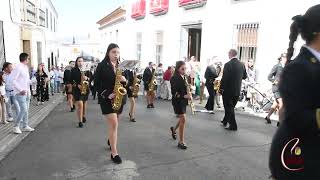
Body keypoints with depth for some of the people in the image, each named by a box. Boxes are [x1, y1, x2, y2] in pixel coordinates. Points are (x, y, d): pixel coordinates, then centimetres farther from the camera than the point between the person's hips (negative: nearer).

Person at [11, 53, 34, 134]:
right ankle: (16, 126, 4)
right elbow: (13, 80, -16)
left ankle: (25, 126, 20)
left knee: (26, 110, 11)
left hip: (27, 92, 8)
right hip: (20, 93, -8)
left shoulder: (26, 67, 13)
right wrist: (21, 90, -19)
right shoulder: (18, 67, -12)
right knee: (24, 109, -11)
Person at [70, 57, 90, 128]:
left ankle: (83, 116, 39)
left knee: (84, 104, 16)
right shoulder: (73, 70, 0)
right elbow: (71, 80, -3)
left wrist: (87, 78, -15)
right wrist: (77, 85, -17)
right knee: (80, 105, -12)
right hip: (77, 89, -3)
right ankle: (80, 121, -8)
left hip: (85, 89, 3)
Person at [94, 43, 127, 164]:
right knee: (114, 124, -10)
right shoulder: (102, 66, -7)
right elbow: (96, 84, -7)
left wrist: (125, 80, -13)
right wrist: (107, 94, -18)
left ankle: (111, 140, 45)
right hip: (107, 99, -5)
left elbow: (128, 81, 11)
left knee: (114, 123, 17)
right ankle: (114, 153, -1)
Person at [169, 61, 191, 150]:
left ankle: (174, 129, 49)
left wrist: (189, 95, -3)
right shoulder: (174, 78, -15)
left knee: (182, 118, 18)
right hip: (177, 101, -8)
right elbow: (174, 93, -18)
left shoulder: (184, 77, 7)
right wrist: (184, 96, -30)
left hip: (183, 101, 8)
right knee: (183, 119, -11)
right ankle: (181, 142, 0)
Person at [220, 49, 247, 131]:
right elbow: (244, 76, 11)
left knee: (229, 107, 5)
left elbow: (224, 78, -18)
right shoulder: (242, 65, 1)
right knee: (231, 106, 20)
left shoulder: (228, 64, -17)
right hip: (237, 90, 6)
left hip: (228, 90, -6)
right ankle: (225, 121, 36)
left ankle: (233, 125, 7)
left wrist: (221, 88, -8)